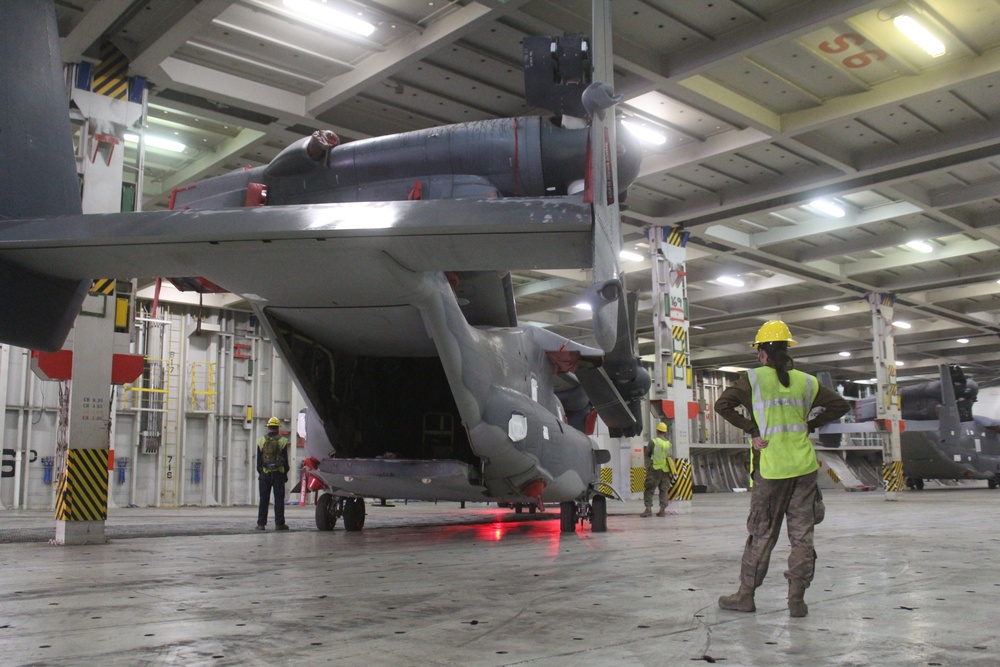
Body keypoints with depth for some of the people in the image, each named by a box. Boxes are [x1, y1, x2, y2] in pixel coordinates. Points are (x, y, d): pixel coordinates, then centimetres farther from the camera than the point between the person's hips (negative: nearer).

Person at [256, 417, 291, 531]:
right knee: (279, 499, 1)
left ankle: (261, 524, 6)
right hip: (278, 473, -2)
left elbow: (259, 460, 6)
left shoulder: (261, 441, 4)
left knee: (264, 499, 6)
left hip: (265, 473, 2)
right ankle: (279, 523, -1)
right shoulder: (282, 441, -2)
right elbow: (285, 460, -1)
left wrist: (260, 473, 13)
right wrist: (285, 473, 8)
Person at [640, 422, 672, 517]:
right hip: (666, 469, 4)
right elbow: (670, 455, 8)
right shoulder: (669, 443, 5)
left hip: (655, 469, -4)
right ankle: (662, 509, 5)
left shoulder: (653, 441, -7)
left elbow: (646, 453, 2)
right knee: (664, 490, 10)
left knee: (649, 489, 1)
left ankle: (648, 509, -7)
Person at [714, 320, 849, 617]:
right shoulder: (806, 381, 7)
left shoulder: (754, 378, -3)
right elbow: (840, 405, 13)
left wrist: (752, 429, -6)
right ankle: (797, 598, 9)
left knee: (761, 533, 7)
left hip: (770, 468, -2)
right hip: (803, 466, 3)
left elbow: (722, 405, -12)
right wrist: (809, 425, 14)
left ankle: (746, 594, 14)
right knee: (802, 533, 8)